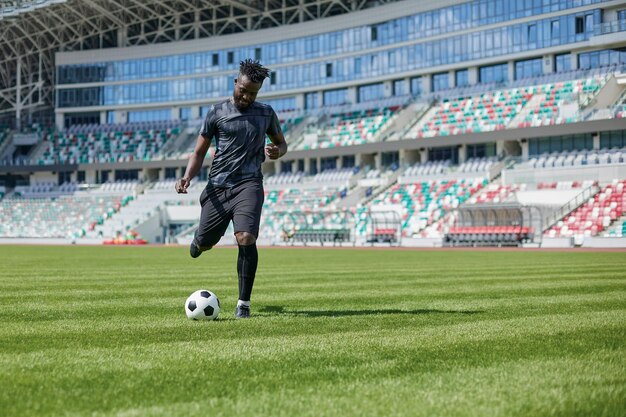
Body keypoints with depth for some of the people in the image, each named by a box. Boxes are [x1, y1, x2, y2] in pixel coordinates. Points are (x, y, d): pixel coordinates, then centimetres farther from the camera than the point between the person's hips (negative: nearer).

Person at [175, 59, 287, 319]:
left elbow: (281, 143, 23)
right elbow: (199, 152, 9)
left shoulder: (266, 113, 10)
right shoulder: (217, 113, 6)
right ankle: (199, 238, 49)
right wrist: (187, 177, -9)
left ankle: (244, 303, -10)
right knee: (204, 244, 7)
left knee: (246, 239, -22)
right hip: (218, 185, 1)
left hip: (249, 184, -1)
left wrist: (277, 152, -2)